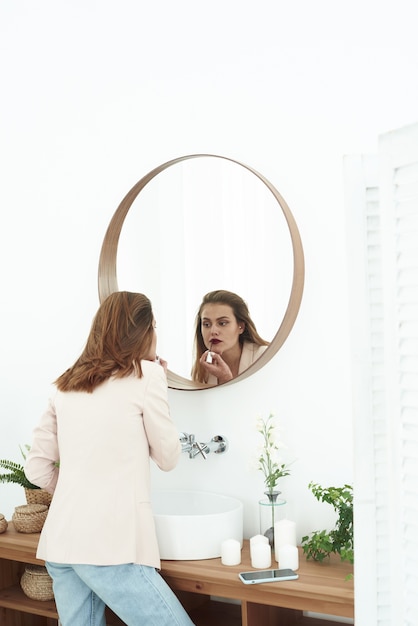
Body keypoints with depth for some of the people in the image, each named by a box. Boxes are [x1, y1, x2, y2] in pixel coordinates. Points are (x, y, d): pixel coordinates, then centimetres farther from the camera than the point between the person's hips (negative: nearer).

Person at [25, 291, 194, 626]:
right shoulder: (145, 374, -2)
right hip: (109, 545, -7)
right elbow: (168, 457, 6)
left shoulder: (67, 385, 14)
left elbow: (36, 467, 13)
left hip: (60, 543, 7)